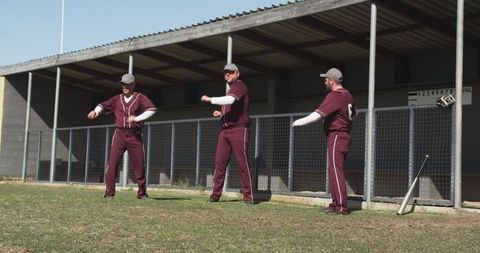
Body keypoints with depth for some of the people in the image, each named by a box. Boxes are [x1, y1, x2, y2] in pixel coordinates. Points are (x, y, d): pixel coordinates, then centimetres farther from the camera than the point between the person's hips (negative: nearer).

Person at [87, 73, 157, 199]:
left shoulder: (140, 98, 1)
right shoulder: (117, 99, 12)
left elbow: (152, 109, -13)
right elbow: (104, 105, 10)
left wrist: (137, 118, -22)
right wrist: (96, 111, -12)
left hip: (135, 136, -2)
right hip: (119, 134, 2)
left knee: (139, 165, 2)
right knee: (112, 163, -9)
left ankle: (142, 192, 16)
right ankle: (109, 192, -4)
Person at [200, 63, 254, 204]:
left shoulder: (240, 86, -4)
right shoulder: (229, 90, 24)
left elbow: (230, 100, -24)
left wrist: (210, 99, -18)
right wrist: (221, 114, 13)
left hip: (239, 130, -9)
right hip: (225, 130, 9)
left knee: (243, 164, -8)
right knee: (220, 162, 1)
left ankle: (248, 196, -4)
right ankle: (216, 194, 3)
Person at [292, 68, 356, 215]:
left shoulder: (333, 96, -15)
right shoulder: (347, 95, 13)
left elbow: (318, 114, -25)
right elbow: (353, 113, 29)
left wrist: (299, 122, -21)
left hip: (336, 136, -10)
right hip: (345, 136, 10)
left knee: (336, 172, -10)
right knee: (334, 171, 14)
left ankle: (342, 207, -10)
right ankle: (336, 203, 17)